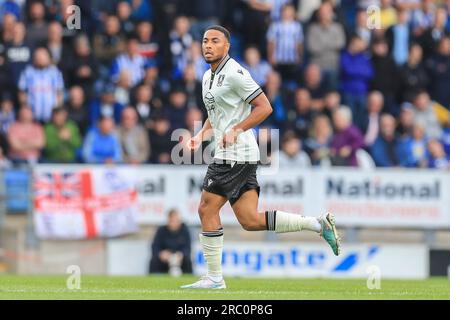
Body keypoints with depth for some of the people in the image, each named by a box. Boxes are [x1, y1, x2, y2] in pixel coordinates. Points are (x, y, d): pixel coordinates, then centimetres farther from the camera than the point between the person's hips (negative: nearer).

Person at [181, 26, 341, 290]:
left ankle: (214, 278, 0)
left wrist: (236, 130, -20)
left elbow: (265, 107, -14)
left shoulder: (234, 73, -11)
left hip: (235, 155, -9)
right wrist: (201, 136, 11)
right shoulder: (208, 77, 18)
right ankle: (318, 224, 6)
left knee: (207, 209, -6)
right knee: (250, 221, 3)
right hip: (228, 155, 9)